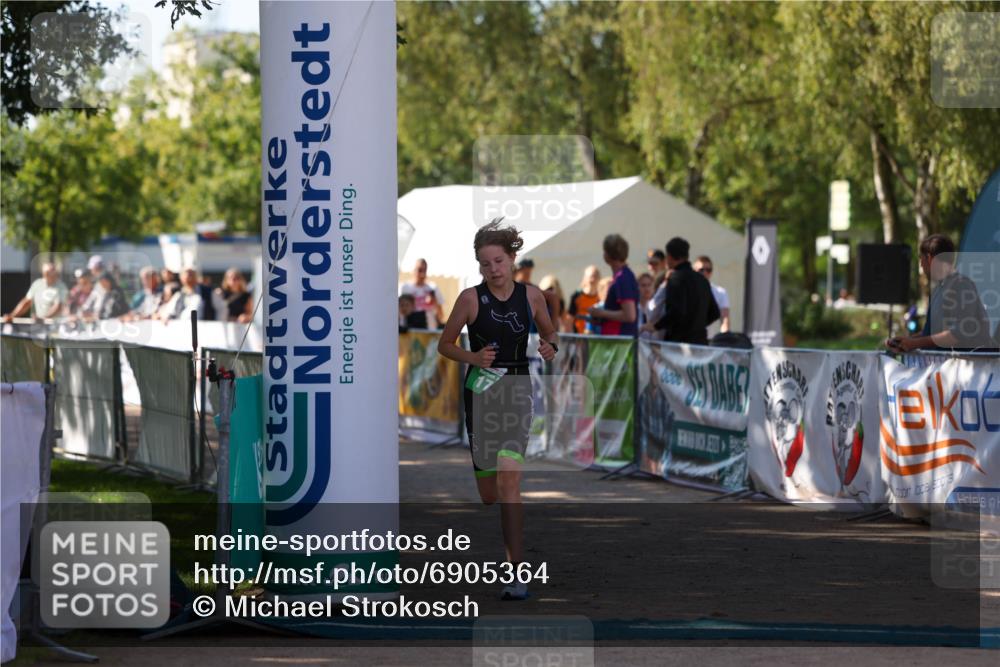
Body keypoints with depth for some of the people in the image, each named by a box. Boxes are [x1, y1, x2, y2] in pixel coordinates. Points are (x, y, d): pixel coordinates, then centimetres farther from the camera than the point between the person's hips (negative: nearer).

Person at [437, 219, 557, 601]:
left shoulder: (531, 296, 1)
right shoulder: (471, 298, -5)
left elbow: (549, 333, 17)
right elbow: (445, 344, 4)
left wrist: (550, 348, -5)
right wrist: (472, 357, -14)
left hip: (518, 392, 0)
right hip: (480, 393, 0)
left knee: (508, 477, -19)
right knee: (488, 495, 5)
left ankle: (517, 573, -20)